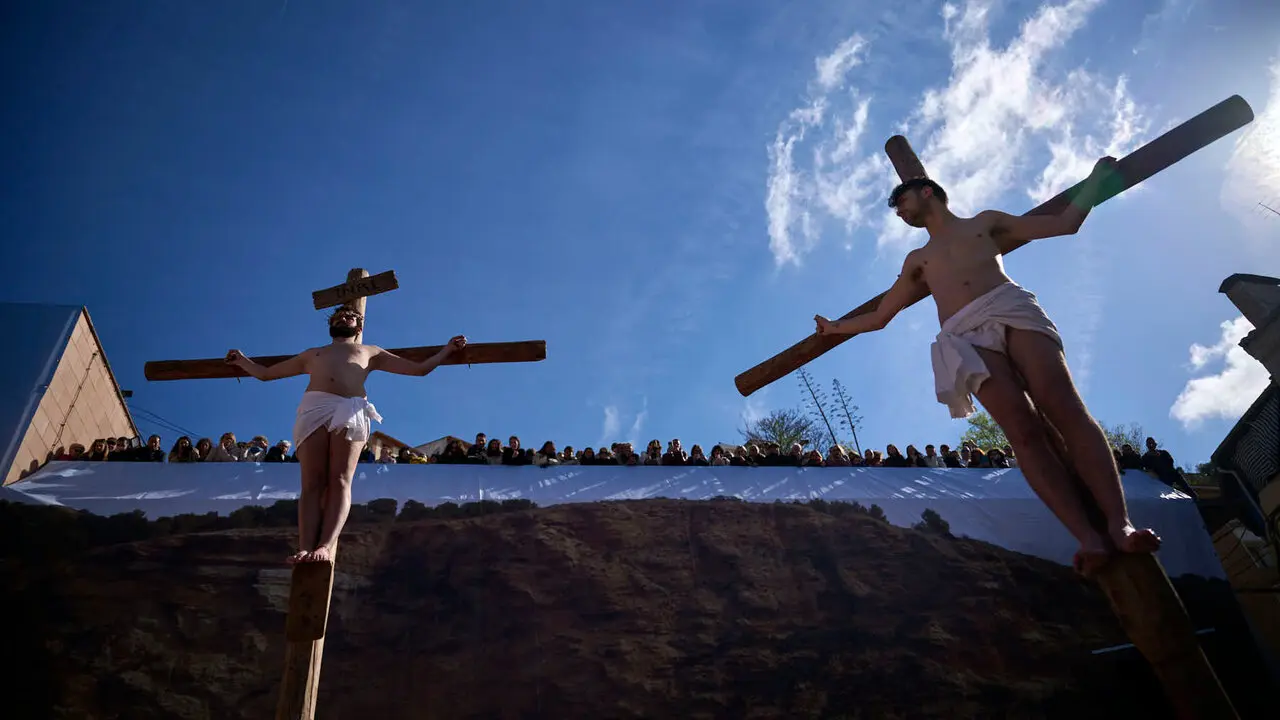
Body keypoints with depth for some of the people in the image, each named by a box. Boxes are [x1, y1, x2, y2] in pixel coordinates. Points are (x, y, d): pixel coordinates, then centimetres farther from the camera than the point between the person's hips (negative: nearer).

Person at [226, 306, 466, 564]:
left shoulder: (371, 352, 33)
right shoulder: (311, 354, 38)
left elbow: (420, 369, 28)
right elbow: (265, 373, 45)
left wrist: (447, 349, 24)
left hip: (351, 411, -2)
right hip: (314, 408, 2)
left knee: (340, 481, -19)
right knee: (312, 483, -16)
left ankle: (325, 547, -33)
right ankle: (305, 549, -29)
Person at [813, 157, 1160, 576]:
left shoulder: (985, 222, 28)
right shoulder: (917, 260, 34)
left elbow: (1066, 224, 25)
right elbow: (879, 316, 37)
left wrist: (1096, 177, 26)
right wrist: (836, 328, 38)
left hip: (1012, 309, -1)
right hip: (968, 336, 1)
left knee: (1065, 409, -24)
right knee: (1023, 433, -23)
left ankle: (1119, 523, -32)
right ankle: (1088, 537, -33)